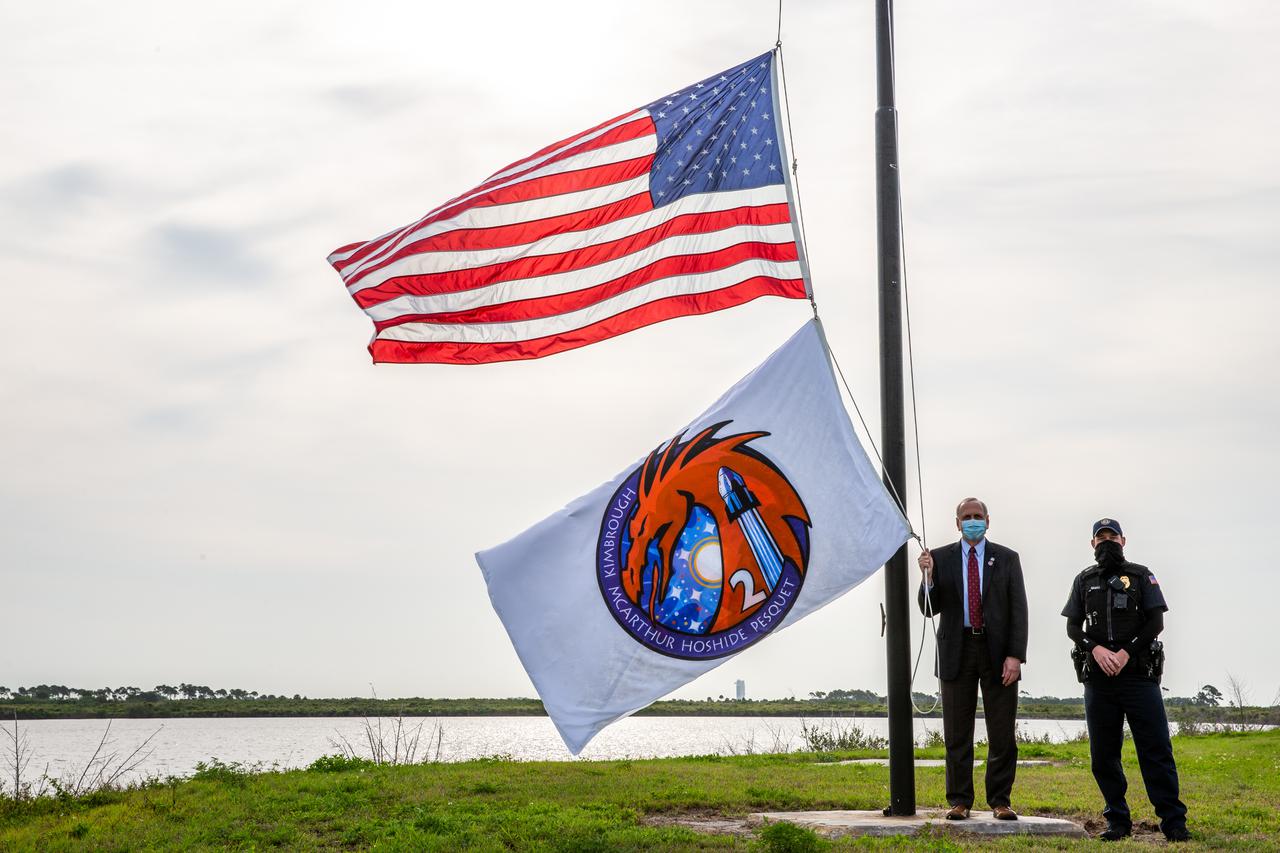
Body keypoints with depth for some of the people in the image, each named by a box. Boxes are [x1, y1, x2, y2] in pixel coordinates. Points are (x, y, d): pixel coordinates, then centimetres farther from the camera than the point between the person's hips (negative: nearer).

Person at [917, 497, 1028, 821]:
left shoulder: (1007, 559, 5)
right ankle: (960, 801, 12)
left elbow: (1018, 610, 1)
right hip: (958, 651, 0)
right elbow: (929, 608, 4)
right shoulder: (940, 558, 6)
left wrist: (1015, 656, -9)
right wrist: (928, 577, -15)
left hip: (998, 653, 0)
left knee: (1002, 734, 2)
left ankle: (999, 801, 12)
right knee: (957, 734, 4)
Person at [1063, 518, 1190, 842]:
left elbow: (1156, 622, 0)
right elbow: (1073, 627, 9)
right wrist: (1097, 649, -10)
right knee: (1103, 754, 3)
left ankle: (1173, 821, -6)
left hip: (1138, 674, -3)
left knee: (1156, 749, -7)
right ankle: (1118, 821, 12)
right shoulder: (1084, 581, 14)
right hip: (1098, 678, 3)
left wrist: (1126, 652, -11)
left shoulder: (1141, 576, 8)